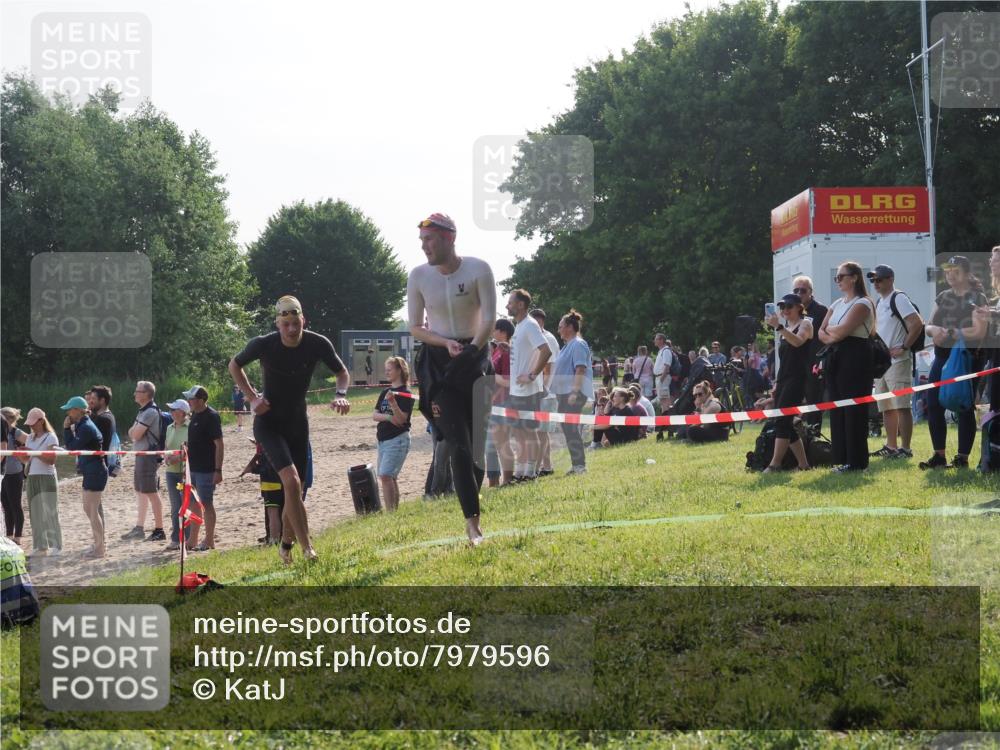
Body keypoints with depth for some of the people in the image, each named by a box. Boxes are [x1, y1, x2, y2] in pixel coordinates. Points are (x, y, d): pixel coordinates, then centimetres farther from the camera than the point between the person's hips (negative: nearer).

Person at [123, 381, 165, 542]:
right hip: (141, 454, 10)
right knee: (140, 491, 15)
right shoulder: (143, 411, 15)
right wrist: (134, 431, -4)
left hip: (149, 455, -10)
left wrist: (134, 431, 1)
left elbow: (135, 434, -19)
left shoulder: (151, 412, -17)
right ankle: (139, 528, 23)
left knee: (151, 492, -7)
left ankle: (159, 530, -4)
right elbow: (132, 433, 17)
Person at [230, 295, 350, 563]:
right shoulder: (263, 345, -18)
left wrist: (340, 394, -18)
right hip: (269, 423, -3)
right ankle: (307, 548, -17)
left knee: (295, 490, 8)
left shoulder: (318, 344, -14)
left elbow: (342, 373, 2)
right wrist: (252, 397, -9)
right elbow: (234, 365, 2)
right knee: (291, 481, -22)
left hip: (298, 423, 3)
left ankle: (286, 544, 31)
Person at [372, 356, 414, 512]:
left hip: (397, 439, -8)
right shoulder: (385, 392, 13)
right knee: (389, 478, 10)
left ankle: (391, 511, -18)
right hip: (382, 439, 8)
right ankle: (394, 510, 17)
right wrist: (388, 417, -12)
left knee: (385, 475, -18)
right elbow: (374, 415, 7)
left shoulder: (405, 394, -8)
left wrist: (393, 402, -31)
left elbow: (401, 419, -16)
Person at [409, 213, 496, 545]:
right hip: (438, 364, 0)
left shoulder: (478, 269, -7)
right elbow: (415, 327, 3)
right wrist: (447, 343, -13)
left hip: (474, 358, 0)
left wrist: (472, 349, -27)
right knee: (459, 445, -10)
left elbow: (489, 317, -12)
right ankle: (473, 522, -12)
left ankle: (472, 510, 16)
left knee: (478, 441, 1)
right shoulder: (419, 276, -1)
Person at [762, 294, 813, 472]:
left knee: (782, 421, -17)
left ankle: (775, 464, -21)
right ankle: (803, 464, 8)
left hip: (797, 379, -8)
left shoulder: (805, 324, -1)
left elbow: (798, 341, -23)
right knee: (786, 425, 4)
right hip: (783, 379, 8)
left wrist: (778, 327, -33)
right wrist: (777, 384, 20)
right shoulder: (786, 328, 21)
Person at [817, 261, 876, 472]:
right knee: (837, 409, 7)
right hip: (836, 358, 8)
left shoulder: (862, 303, -7)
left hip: (856, 358, -8)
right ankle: (842, 459, 11)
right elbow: (821, 332, 13)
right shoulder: (837, 304, 18)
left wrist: (830, 330, 1)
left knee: (853, 410, -7)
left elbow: (843, 330, -18)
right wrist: (831, 337, -8)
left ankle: (856, 461, -4)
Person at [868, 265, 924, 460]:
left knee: (902, 405, -9)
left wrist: (904, 348, -17)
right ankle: (891, 447, 19)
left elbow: (917, 323, -19)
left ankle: (905, 449, -9)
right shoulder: (878, 303, 17)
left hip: (897, 361, -9)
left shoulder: (899, 298, -9)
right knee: (886, 407, 12)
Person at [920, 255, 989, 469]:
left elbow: (979, 331, -16)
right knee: (933, 405, 3)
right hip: (942, 357, 6)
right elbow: (928, 326, 12)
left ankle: (962, 458, 5)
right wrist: (934, 329, -11)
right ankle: (939, 456, 12)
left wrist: (949, 333, -20)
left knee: (964, 408, -2)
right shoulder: (943, 297, 14)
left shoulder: (977, 298, -5)